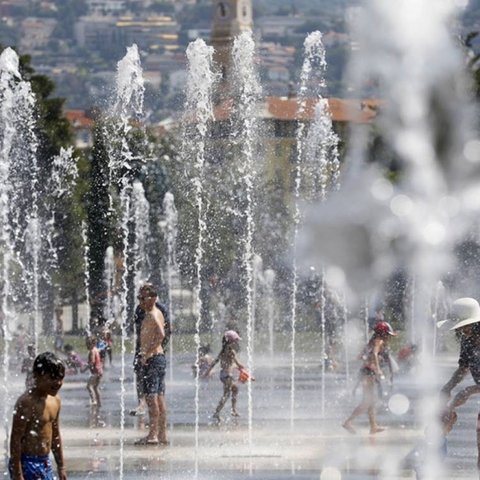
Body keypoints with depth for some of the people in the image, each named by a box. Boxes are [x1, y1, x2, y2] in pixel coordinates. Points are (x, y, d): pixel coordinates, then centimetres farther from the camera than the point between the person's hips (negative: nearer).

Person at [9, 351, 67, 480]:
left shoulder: (55, 401, 8)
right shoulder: (26, 402, -18)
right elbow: (15, 440, -18)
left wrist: (61, 467, 20)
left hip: (45, 463, 8)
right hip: (26, 464, -8)